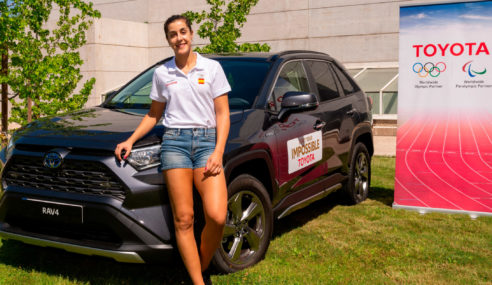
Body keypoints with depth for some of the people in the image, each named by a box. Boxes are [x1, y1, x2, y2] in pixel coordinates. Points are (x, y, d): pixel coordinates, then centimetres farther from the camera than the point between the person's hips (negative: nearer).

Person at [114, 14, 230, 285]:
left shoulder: (212, 68, 5)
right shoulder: (161, 73, 11)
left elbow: (222, 114, 4)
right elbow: (154, 114, 20)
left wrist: (218, 152, -6)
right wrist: (131, 140, 7)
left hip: (207, 141, -1)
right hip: (174, 142, 1)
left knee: (217, 216, -15)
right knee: (183, 219, -5)